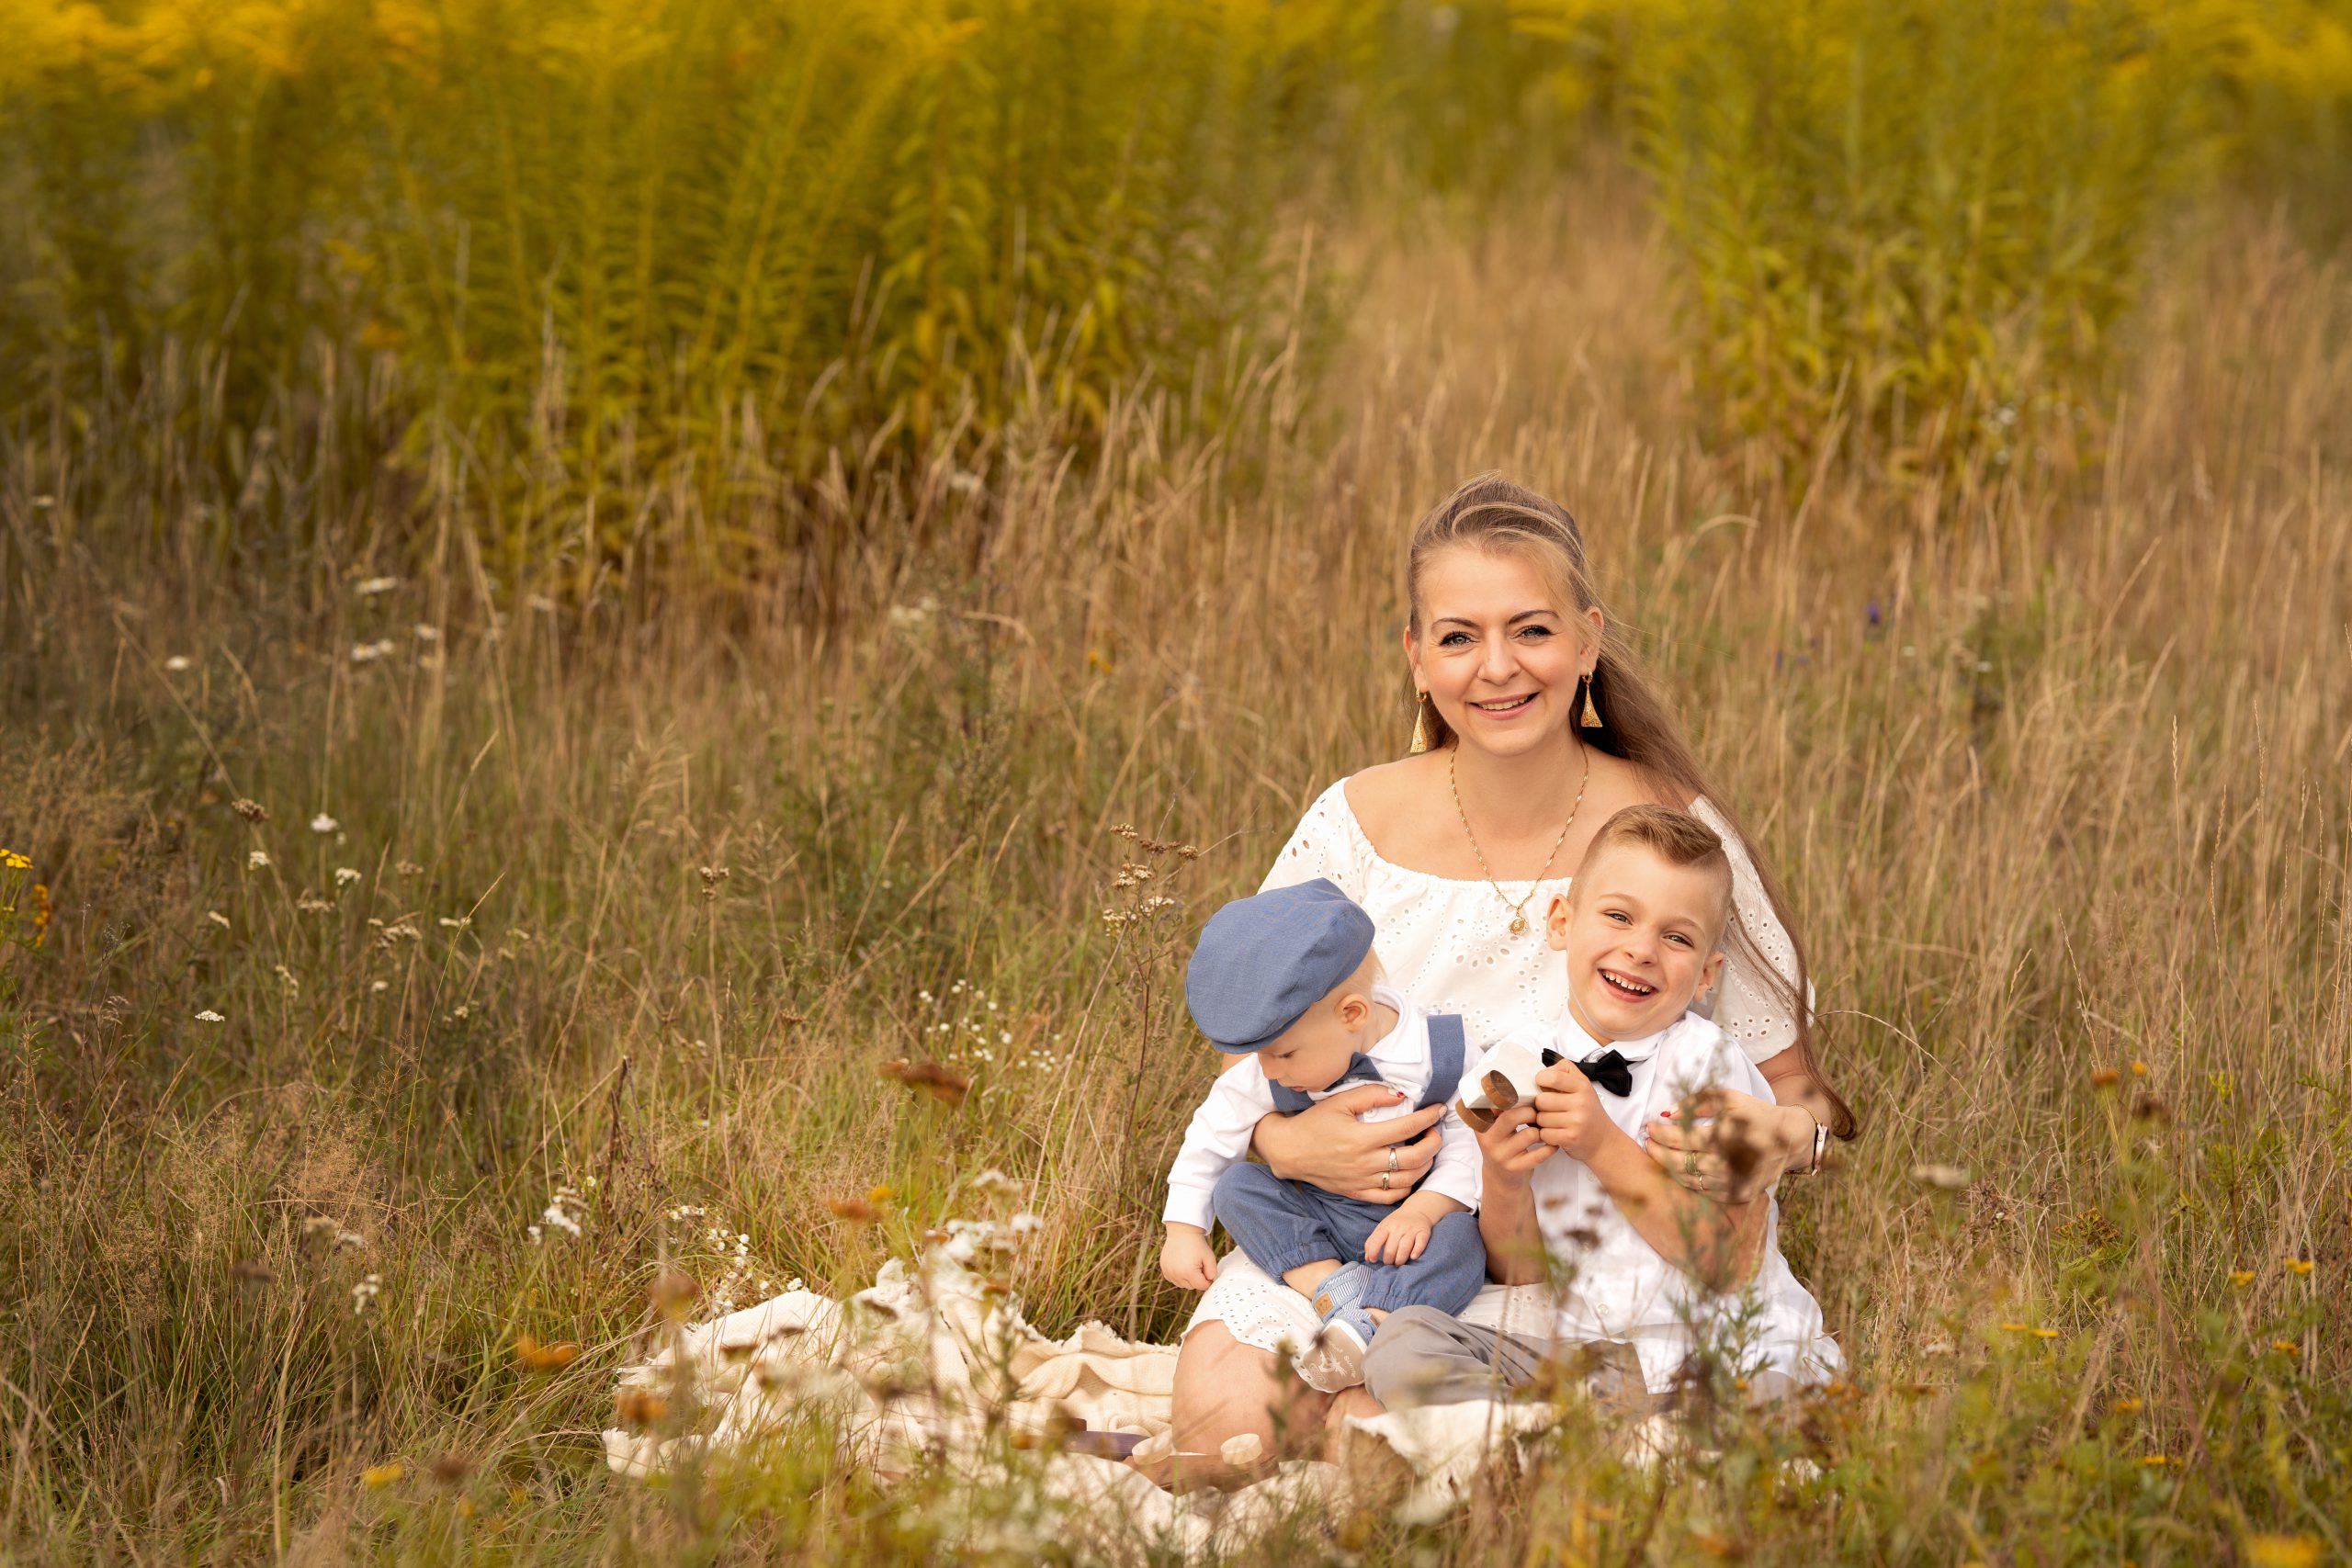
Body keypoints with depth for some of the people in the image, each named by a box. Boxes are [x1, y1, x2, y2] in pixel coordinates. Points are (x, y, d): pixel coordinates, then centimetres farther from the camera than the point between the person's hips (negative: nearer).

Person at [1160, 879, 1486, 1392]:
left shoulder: (1440, 1061, -18)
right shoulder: (1261, 1078, -8)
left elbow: (1470, 1152, -14)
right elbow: (1212, 1137, 4)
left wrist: (1422, 1210, -29)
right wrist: (1183, 1229, 2)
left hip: (1411, 1221, -4)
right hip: (1314, 1226, 4)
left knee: (1460, 1242, -33)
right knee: (1236, 1188, -19)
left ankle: (1361, 1323, -47)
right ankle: (1335, 1290, -30)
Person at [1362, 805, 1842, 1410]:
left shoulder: (1707, 1061, -10)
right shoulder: (1510, 1071, 0)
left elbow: (1731, 1266, -15)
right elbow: (1526, 1275, 5)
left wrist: (1605, 1149, -21)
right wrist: (1503, 1184, -16)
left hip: (1739, 1359, -3)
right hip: (1586, 1355, 3)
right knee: (1403, 1345, -18)